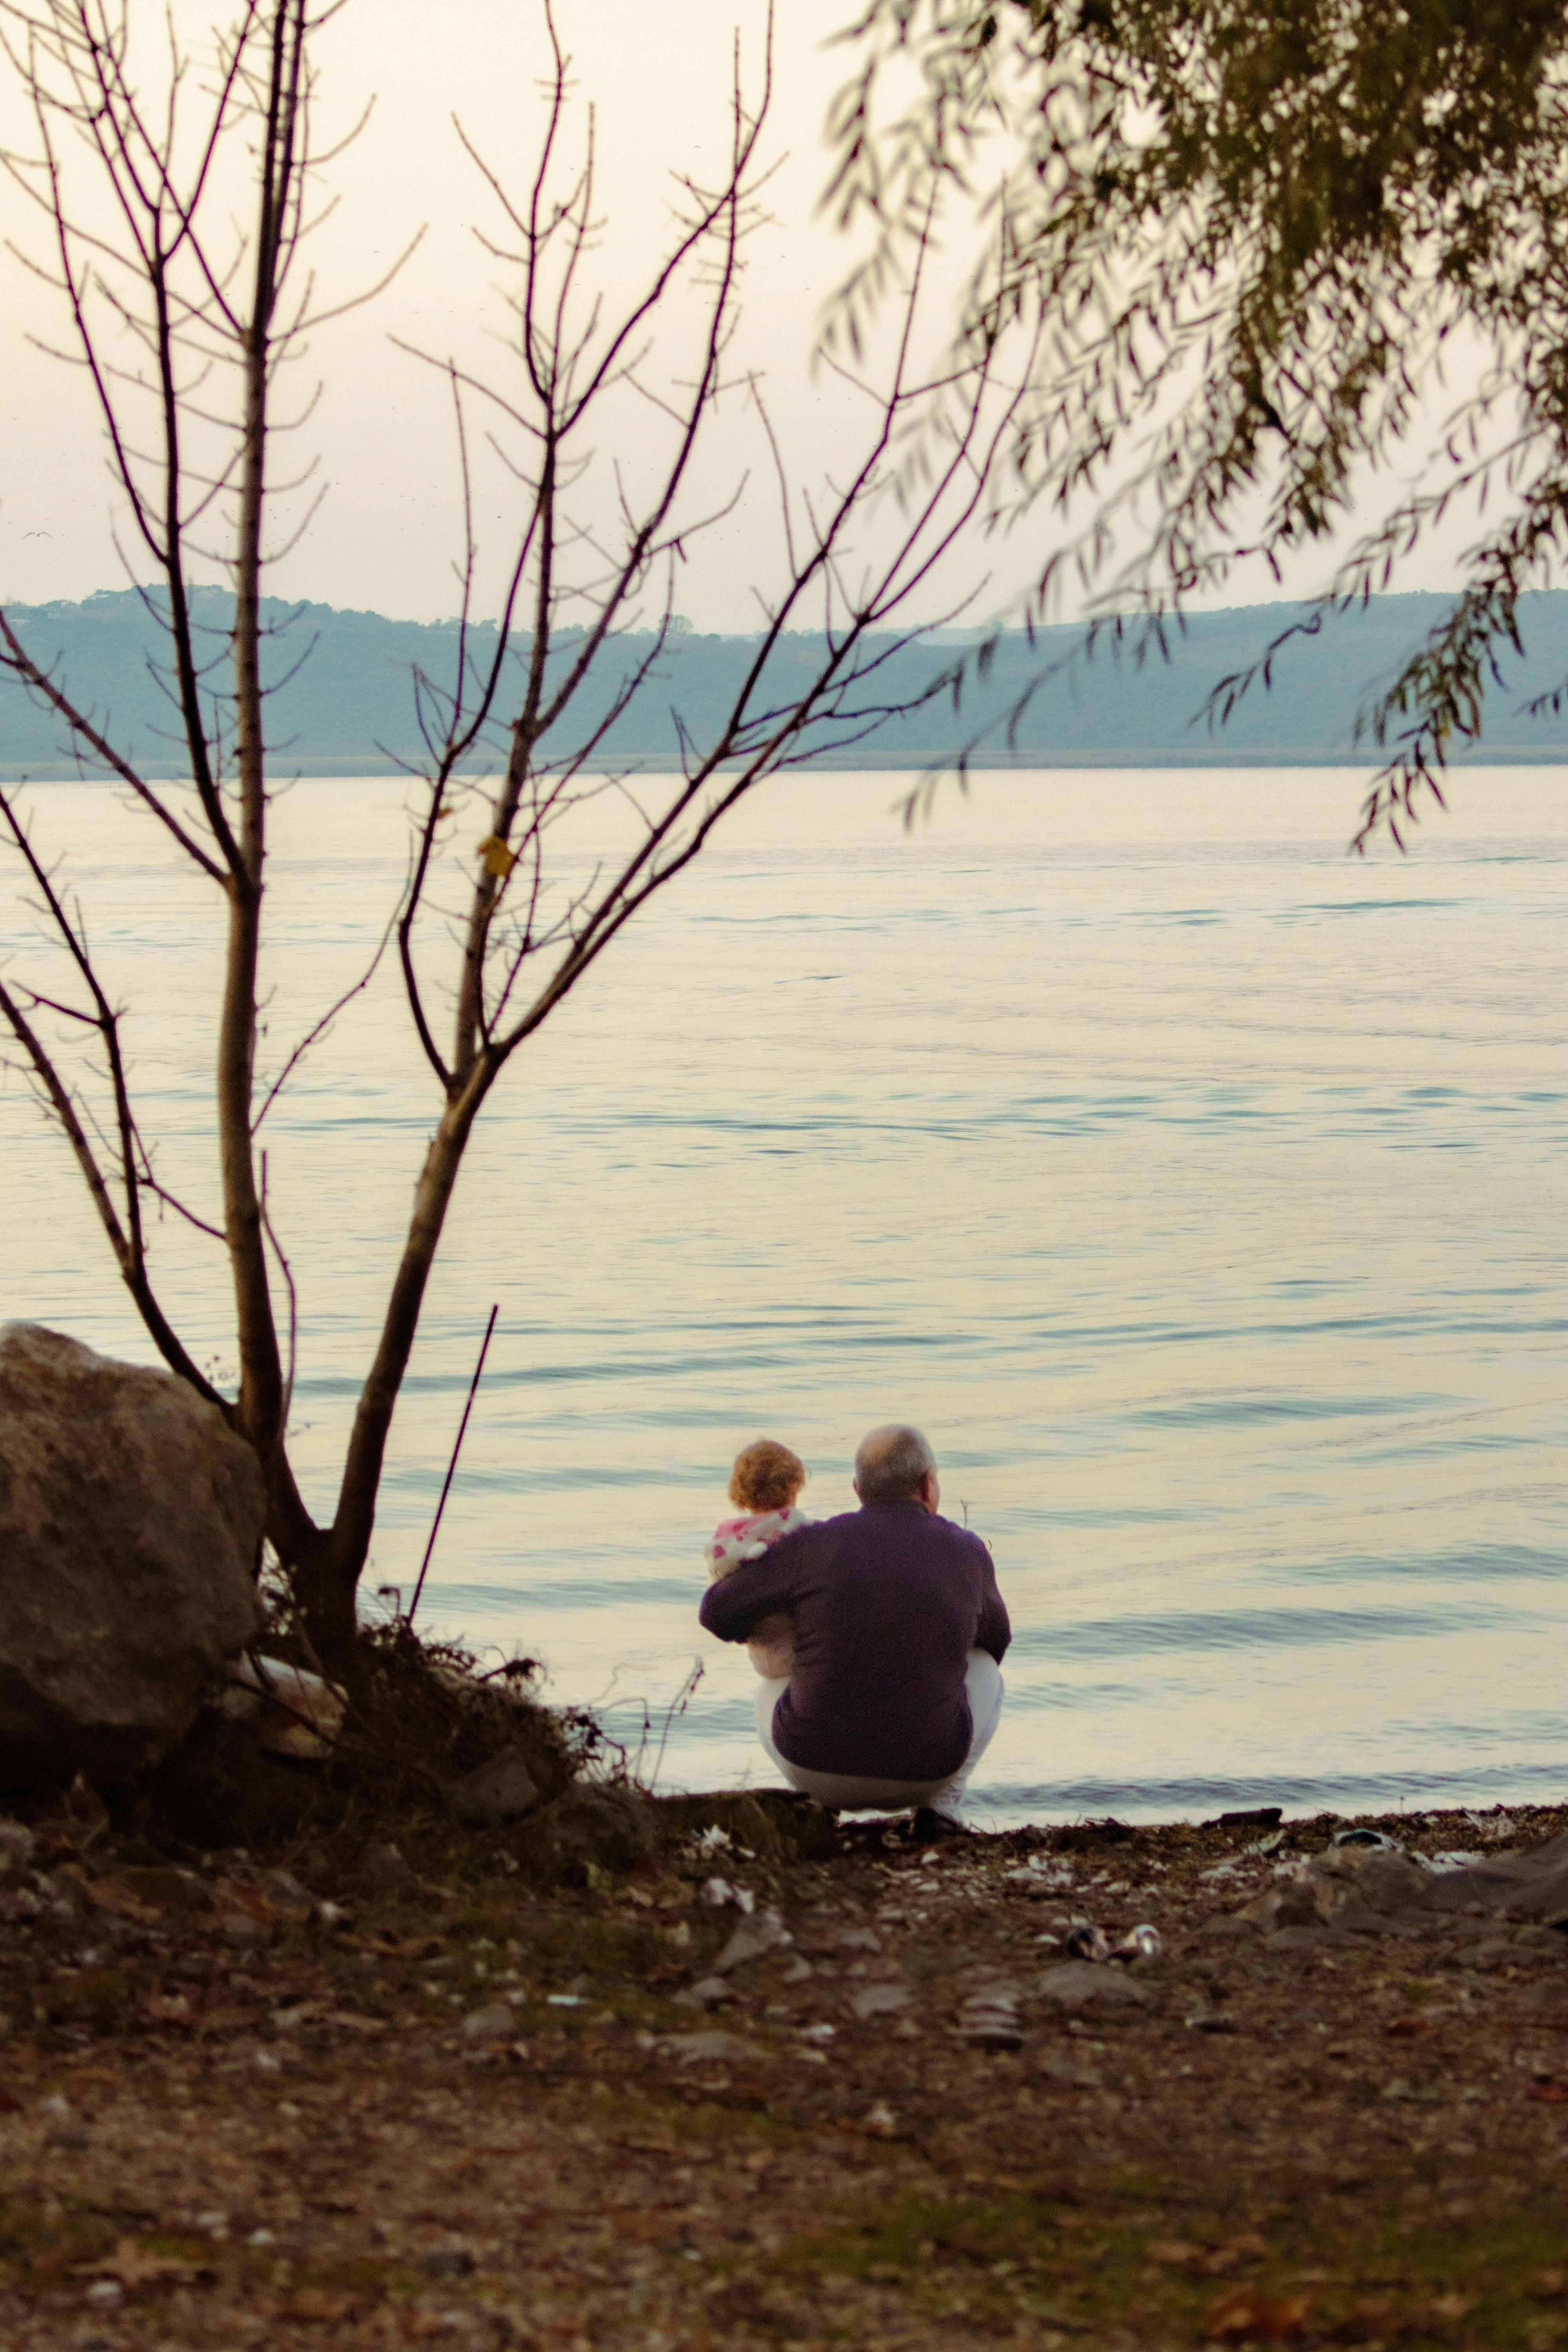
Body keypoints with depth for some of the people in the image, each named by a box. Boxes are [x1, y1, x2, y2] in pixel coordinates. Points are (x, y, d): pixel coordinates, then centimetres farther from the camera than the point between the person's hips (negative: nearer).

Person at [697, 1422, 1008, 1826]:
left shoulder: (814, 1546, -8)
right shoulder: (965, 1553, -2)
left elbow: (720, 1612, -1)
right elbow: (993, 1638, 18)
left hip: (818, 1761, 0)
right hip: (923, 1768, 0)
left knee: (772, 1695, 35)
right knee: (984, 1670, 30)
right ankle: (940, 1805, 13)